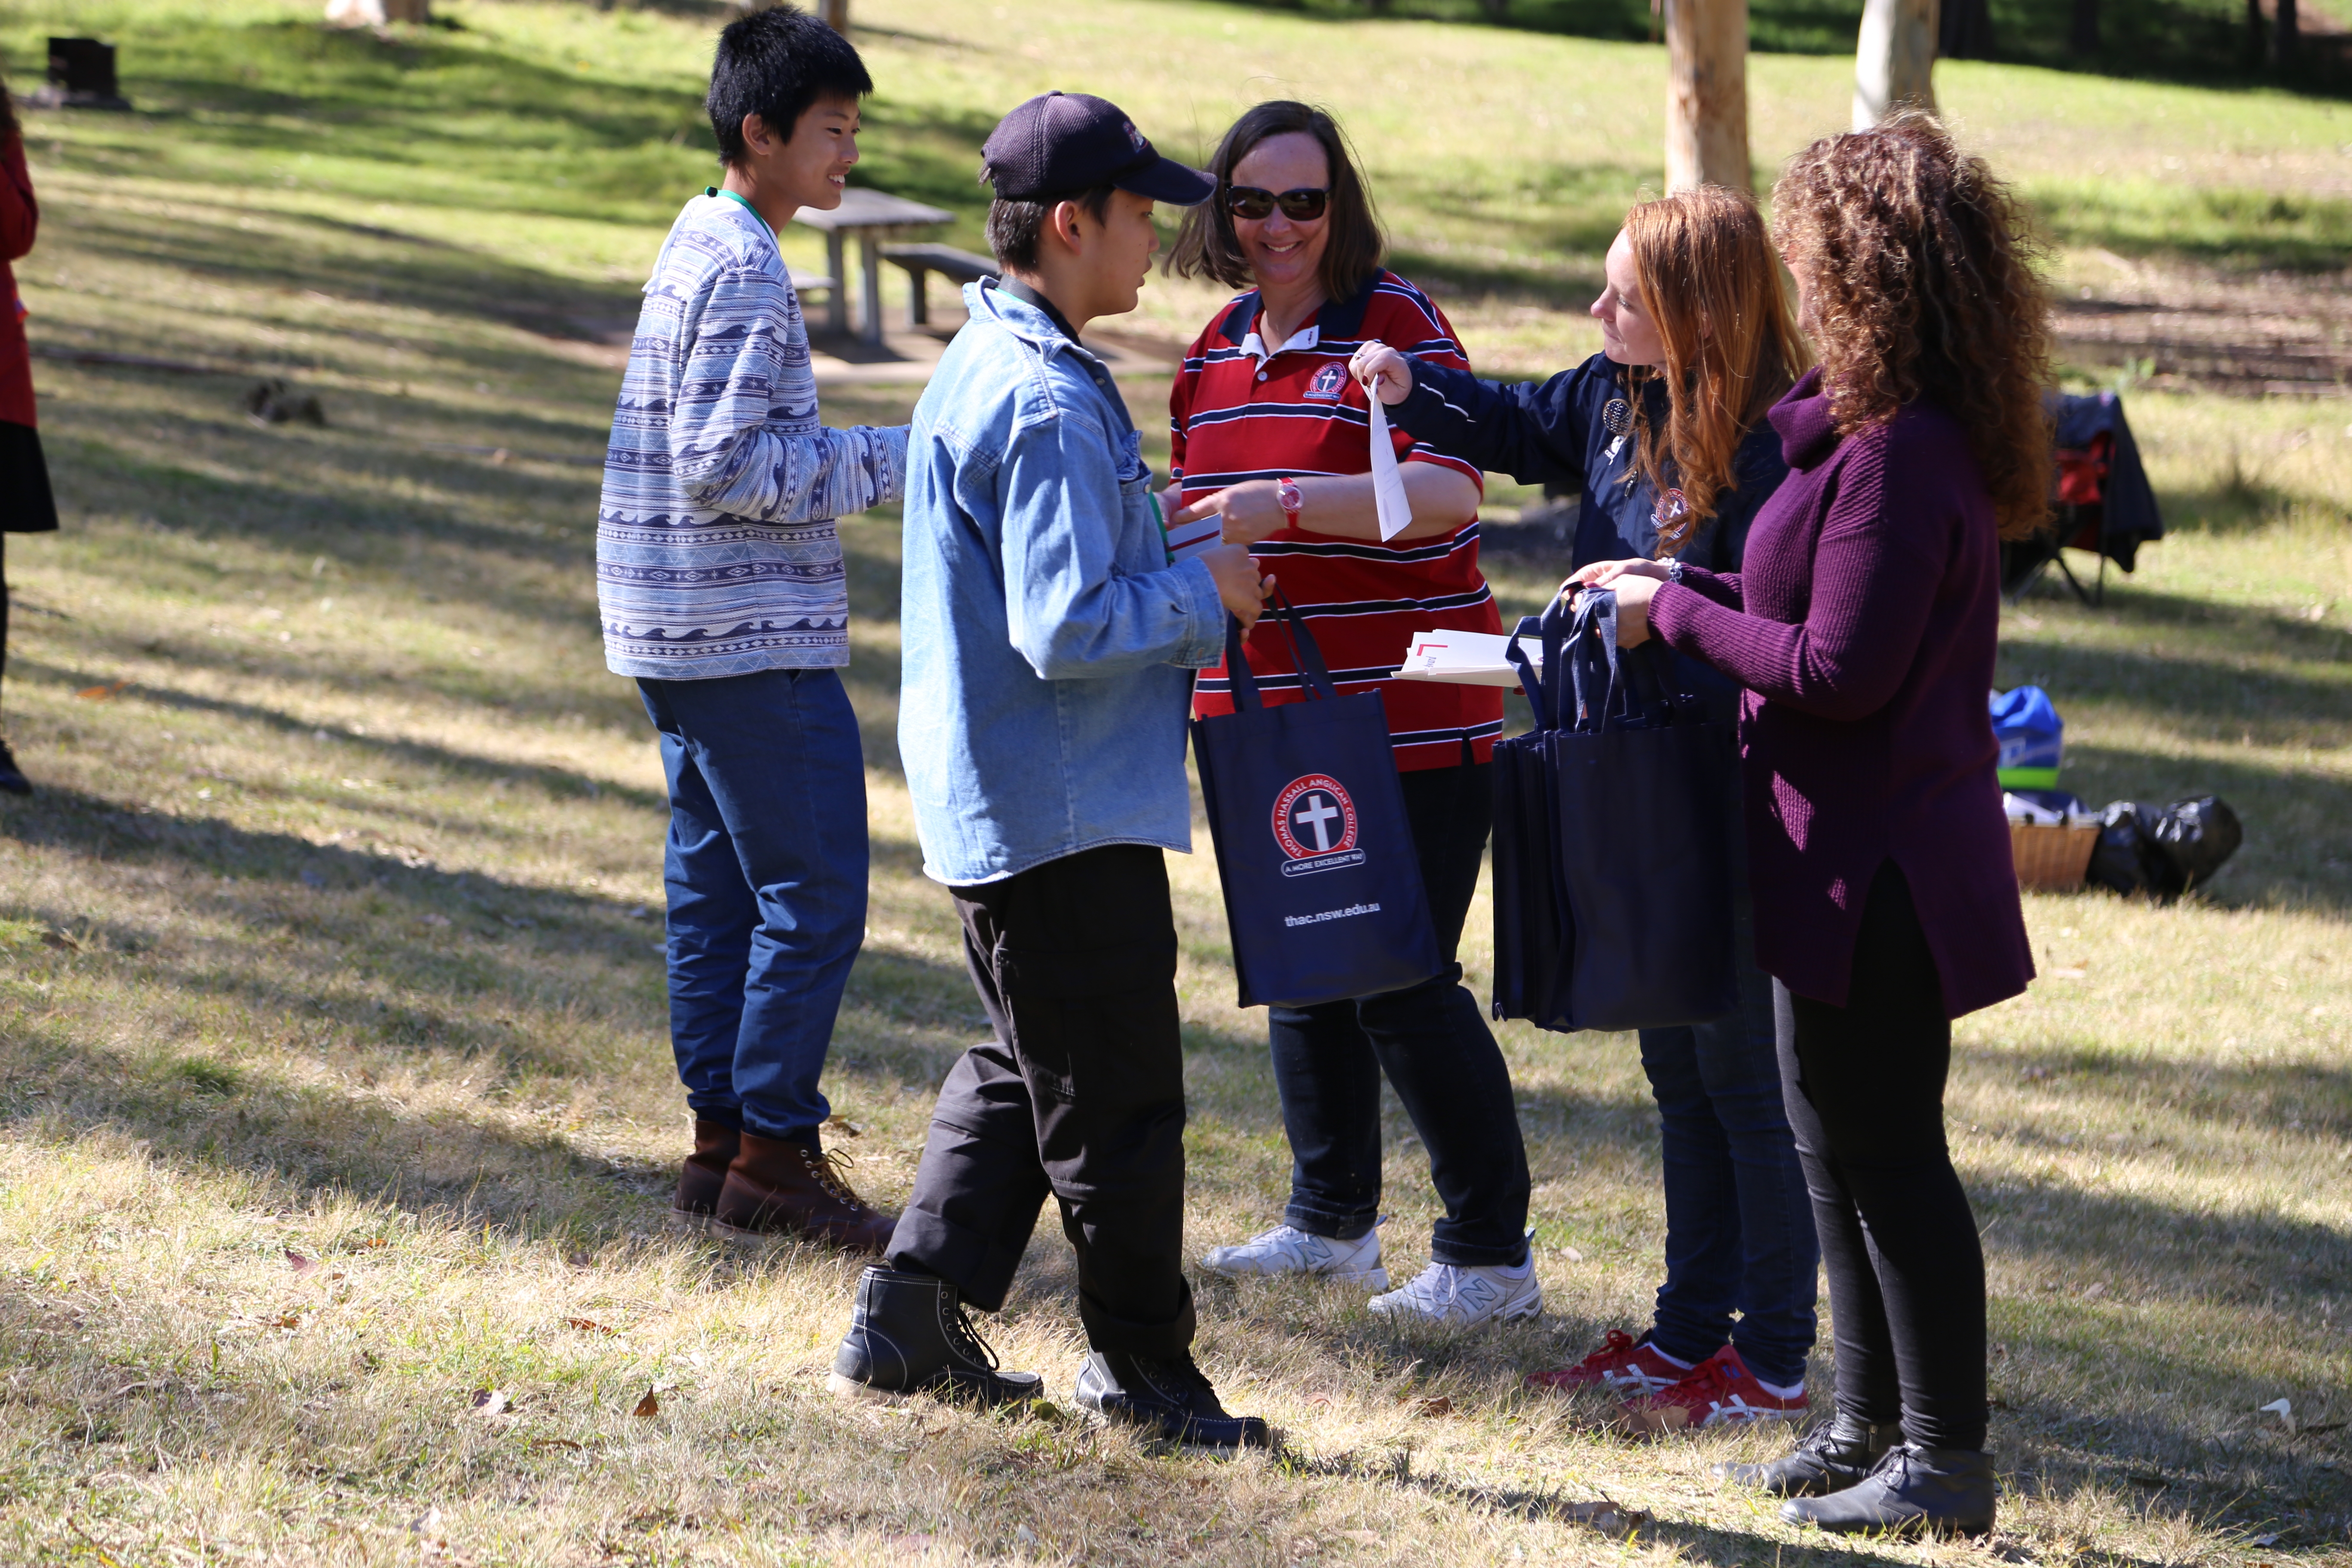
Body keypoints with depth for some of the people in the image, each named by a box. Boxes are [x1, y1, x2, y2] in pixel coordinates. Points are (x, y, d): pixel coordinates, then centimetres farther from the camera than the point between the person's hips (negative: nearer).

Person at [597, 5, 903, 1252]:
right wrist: (888, 460, -16)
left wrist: (869, 457, 17)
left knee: (717, 889, 11)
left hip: (683, 634, 10)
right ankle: (774, 1158, -3)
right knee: (814, 896, -6)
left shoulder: (700, 244, 15)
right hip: (753, 635, -10)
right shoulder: (744, 272, -16)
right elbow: (727, 464, -22)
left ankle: (721, 1143, 15)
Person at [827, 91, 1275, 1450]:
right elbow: (1066, 627, -26)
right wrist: (1207, 589, -12)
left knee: (1025, 1072, 20)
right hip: (1068, 812, -10)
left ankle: (911, 1325, 21)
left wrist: (1182, 577, 13)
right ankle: (1144, 1370, 8)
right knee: (1118, 1097, 0)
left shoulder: (989, 365, 12)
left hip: (1002, 806, 10)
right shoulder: (1050, 403, -22)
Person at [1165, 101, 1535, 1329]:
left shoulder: (1393, 324, -10)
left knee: (1402, 981, -7)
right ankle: (1330, 1223, 27)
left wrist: (1283, 505, -33)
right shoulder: (1218, 352, 12)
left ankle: (1491, 1253, 2)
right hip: (1272, 715, 7)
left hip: (1409, 720, -7)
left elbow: (1448, 491, -24)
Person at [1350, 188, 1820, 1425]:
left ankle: (1774, 1359, 11)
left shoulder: (1774, 446, -22)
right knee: (1676, 1064, 17)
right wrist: (1411, 389, 10)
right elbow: (1510, 425, 25)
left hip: (1741, 811, -9)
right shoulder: (1617, 397, 4)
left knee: (1744, 1069, 0)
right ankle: (1689, 1331, 29)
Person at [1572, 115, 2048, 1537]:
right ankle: (1874, 1423, 30)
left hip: (1875, 860, -10)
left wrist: (1677, 614, -12)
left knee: (1887, 1152, -1)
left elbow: (1838, 671, -24)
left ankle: (1946, 1461, 7)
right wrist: (1683, 590, 10)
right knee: (1842, 1145, 19)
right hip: (1852, 850, 10)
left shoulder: (1896, 455, -23)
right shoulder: (1918, 431, 9)